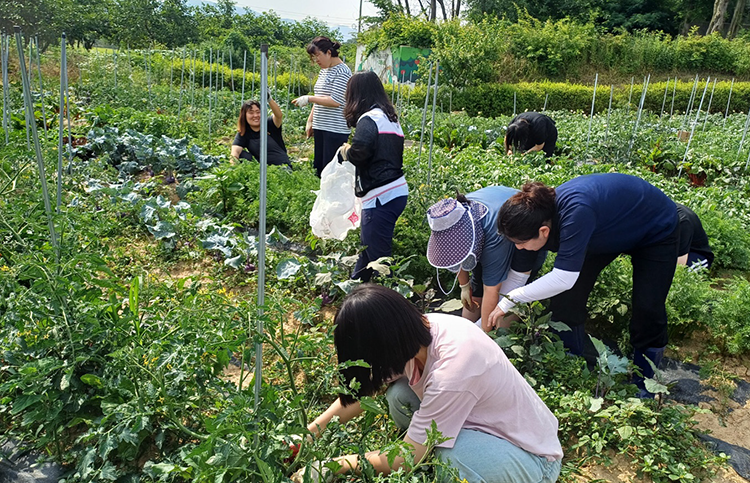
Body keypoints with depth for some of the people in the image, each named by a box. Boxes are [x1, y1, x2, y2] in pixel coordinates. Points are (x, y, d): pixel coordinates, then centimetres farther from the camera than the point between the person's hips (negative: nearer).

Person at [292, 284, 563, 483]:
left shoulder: (450, 370, -37)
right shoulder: (415, 331, -16)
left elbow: (405, 459, -25)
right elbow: (364, 390, -1)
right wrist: (312, 431, -4)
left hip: (534, 458, -7)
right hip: (492, 425, 7)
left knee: (449, 452, -35)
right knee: (399, 394, -11)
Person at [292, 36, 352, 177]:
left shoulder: (341, 72, -12)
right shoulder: (324, 70, 17)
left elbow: (336, 101, -20)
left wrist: (308, 99, -16)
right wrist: (310, 121, 17)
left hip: (336, 130, -9)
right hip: (320, 128, 9)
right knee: (318, 166, 11)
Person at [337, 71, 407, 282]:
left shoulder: (369, 119, -11)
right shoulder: (391, 118, 17)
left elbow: (358, 153, -24)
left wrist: (345, 151, -1)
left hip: (381, 197, -10)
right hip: (398, 191, 10)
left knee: (379, 255, -1)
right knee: (367, 246, 24)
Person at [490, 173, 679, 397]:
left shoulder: (575, 212, -46)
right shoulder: (536, 217, -22)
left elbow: (564, 278, -43)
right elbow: (517, 273, -10)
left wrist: (510, 299, -35)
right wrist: (489, 321, -7)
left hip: (657, 230, -6)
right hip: (608, 232, 6)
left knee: (648, 311, -11)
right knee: (566, 297, -6)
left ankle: (643, 385, 12)